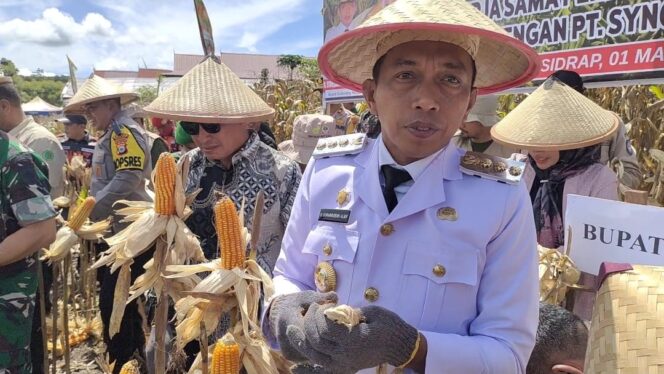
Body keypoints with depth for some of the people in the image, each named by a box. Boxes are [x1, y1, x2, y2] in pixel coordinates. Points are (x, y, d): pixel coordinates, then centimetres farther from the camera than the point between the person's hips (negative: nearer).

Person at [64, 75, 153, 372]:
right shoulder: (110, 135, 17)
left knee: (113, 303, -6)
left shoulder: (125, 132, -14)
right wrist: (85, 209, 14)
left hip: (131, 232, -10)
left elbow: (126, 181, -27)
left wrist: (86, 213, -23)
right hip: (113, 230, 10)